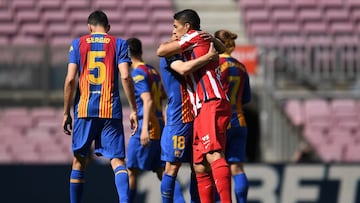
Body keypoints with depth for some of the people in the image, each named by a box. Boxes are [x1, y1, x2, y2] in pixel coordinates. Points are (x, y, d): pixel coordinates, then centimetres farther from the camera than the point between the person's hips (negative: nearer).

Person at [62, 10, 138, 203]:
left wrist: (66, 113, 5)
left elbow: (70, 79, 1)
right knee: (117, 159, -3)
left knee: (79, 160, 11)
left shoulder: (78, 44, 8)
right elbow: (125, 77, -5)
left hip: (84, 108, 1)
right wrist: (133, 110, -2)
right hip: (111, 109, -1)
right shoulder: (118, 44, 6)